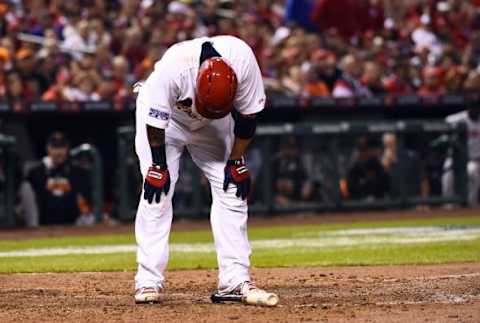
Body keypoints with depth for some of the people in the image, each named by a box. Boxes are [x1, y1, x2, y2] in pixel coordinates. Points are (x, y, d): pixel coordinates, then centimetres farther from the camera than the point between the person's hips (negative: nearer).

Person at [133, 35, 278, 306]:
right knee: (157, 192, -14)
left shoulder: (243, 60, -33)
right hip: (164, 114, -3)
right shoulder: (173, 66, -40)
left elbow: (247, 114, -16)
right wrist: (158, 167, -19)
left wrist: (236, 161, -13)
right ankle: (149, 280, -9)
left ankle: (235, 279, -7)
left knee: (231, 188, -8)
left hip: (213, 127, 3)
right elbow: (156, 120, -26)